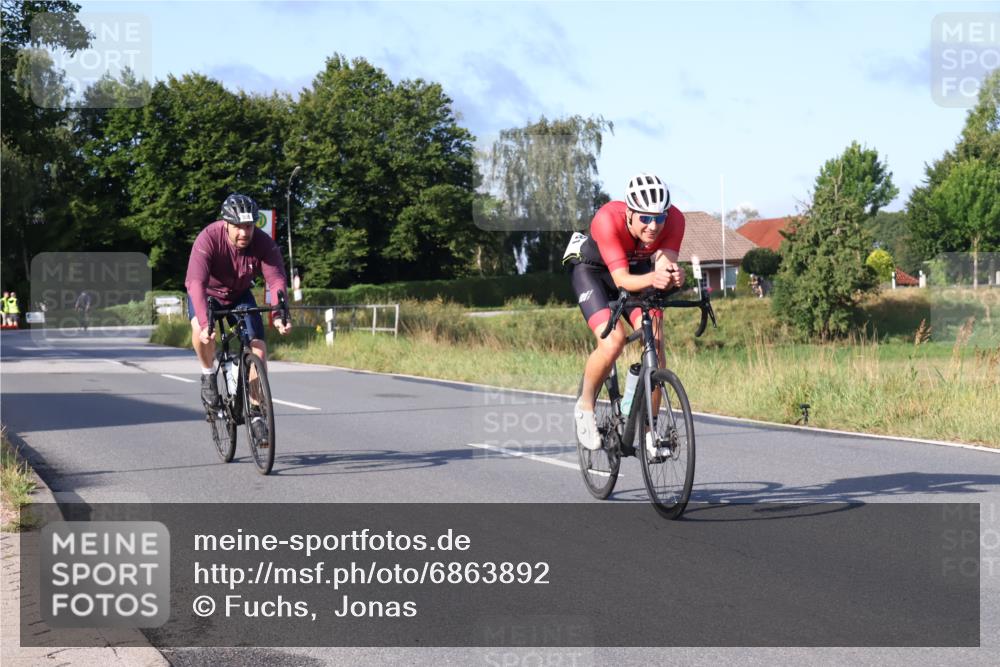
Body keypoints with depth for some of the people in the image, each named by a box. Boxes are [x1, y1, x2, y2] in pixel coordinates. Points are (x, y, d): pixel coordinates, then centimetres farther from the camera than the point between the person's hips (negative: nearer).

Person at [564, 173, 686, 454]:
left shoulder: (674, 219, -29)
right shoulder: (608, 220, -38)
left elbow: (664, 265, -36)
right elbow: (621, 279, -42)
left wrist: (673, 275, -60)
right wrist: (652, 278, -62)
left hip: (639, 270, 3)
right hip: (594, 271, -3)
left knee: (655, 341, -19)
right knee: (612, 341, -26)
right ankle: (585, 406, 1)